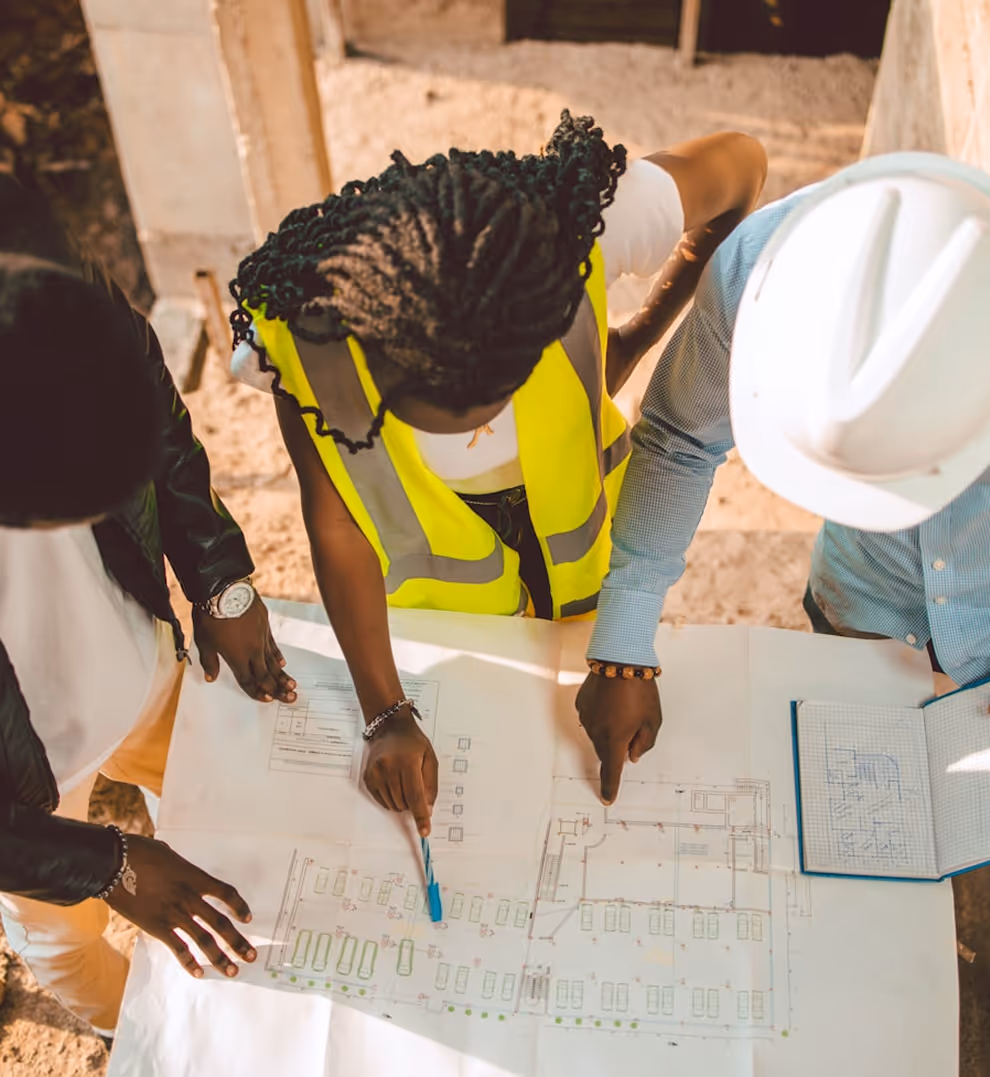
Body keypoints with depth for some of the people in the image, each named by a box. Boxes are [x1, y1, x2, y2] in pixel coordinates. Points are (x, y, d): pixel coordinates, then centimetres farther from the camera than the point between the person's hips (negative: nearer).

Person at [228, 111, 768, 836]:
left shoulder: (580, 231, -39)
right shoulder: (299, 326, -36)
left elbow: (742, 163, -18)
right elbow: (335, 524, -22)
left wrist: (638, 339, -13)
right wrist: (387, 717, -21)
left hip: (572, 501, 2)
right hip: (426, 550, -1)